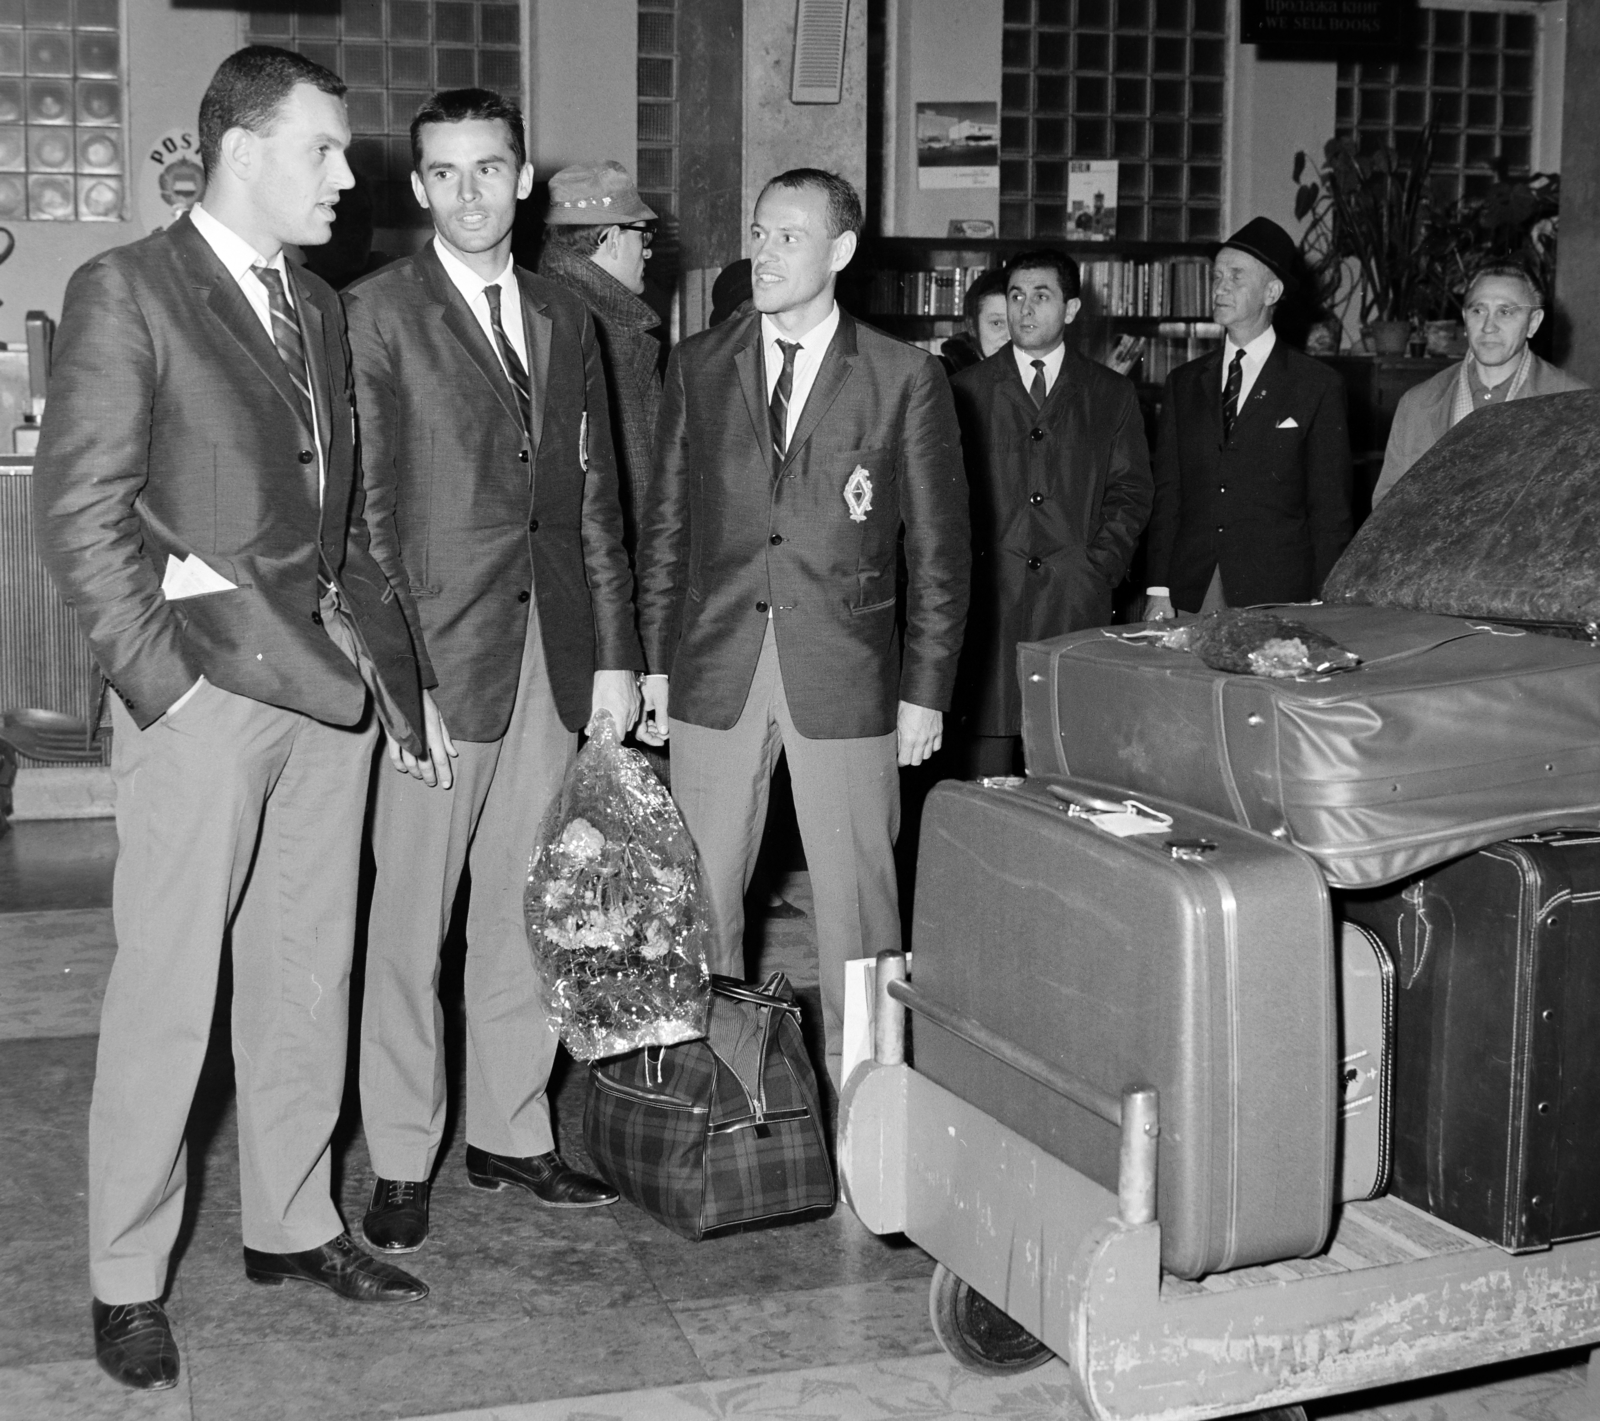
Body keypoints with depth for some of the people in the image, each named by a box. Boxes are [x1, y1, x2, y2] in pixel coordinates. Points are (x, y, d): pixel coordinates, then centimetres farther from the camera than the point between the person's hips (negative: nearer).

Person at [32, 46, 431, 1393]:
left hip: (326, 682, 6)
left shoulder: (320, 308, 16)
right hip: (205, 687, -6)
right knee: (167, 992, 0)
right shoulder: (126, 291, -4)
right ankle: (127, 1281, 14)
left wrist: (377, 646, 7)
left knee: (309, 974, 13)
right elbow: (79, 511, -9)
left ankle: (291, 1221, 28)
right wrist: (159, 674, -14)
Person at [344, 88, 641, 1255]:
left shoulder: (566, 322, 14)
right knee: (411, 918, 2)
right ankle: (402, 1162, 14)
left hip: (555, 653, 5)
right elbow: (361, 504, -8)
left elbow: (596, 500, 15)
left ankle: (511, 1130, 25)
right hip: (435, 654, -5)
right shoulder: (377, 315, -3)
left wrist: (617, 652, 9)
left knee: (526, 907, 11)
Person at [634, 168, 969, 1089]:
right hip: (715, 671, 3)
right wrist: (656, 661, 5)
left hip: (845, 676, -2)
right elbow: (667, 525, 11)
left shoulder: (907, 379, 1)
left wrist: (925, 691, -3)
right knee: (696, 899, 7)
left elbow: (939, 547, 1)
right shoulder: (699, 367, 9)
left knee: (857, 900, 4)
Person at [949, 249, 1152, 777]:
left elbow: (1131, 491, 9)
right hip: (989, 596, 0)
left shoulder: (1112, 394, 13)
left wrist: (1098, 569, -3)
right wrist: (969, 571, -4)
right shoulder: (967, 390, 11)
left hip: (1078, 600, 1)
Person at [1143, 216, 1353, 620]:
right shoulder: (1184, 383, 13)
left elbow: (1331, 511, 1)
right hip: (1189, 597, 3)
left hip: (1278, 600, -3)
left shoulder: (1318, 387, 2)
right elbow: (1166, 495, 10)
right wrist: (1158, 592, 1)